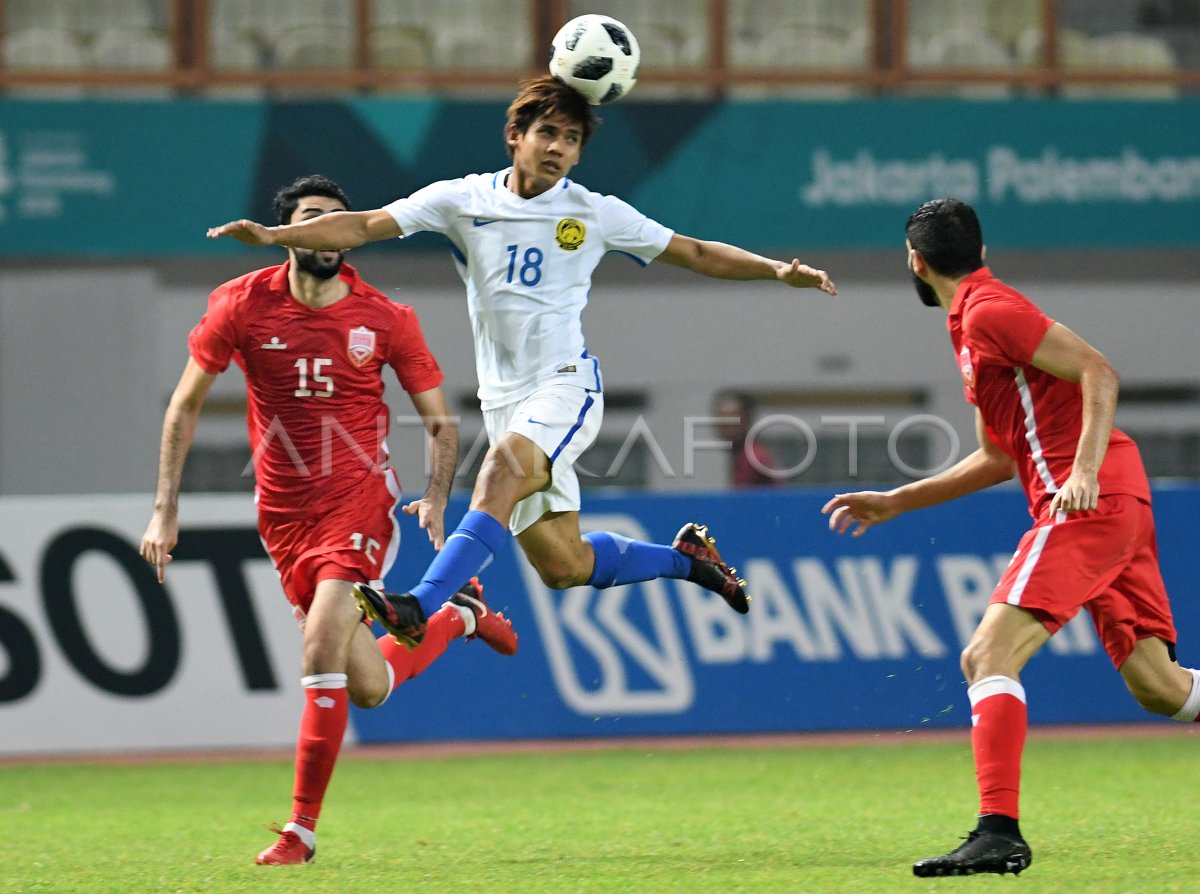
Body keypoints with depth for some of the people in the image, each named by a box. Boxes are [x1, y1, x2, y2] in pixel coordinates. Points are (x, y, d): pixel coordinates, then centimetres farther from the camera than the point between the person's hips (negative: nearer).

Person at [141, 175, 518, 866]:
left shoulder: (387, 320, -4)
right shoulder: (242, 305, -3)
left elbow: (441, 423, 5)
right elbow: (185, 406, 5)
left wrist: (436, 501, -11)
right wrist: (166, 509, 1)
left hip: (359, 499, -2)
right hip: (283, 515, 3)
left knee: (322, 648, -21)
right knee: (366, 687, 6)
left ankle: (303, 828, -11)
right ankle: (458, 616, 39)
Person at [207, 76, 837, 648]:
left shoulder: (595, 213, 3)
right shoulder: (462, 200, 4)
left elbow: (696, 254, 11)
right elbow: (366, 225, -1)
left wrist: (776, 271, -1)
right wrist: (272, 235, -13)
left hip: (566, 386, -3)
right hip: (504, 403, 3)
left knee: (503, 467, -34)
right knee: (564, 567, 2)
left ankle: (420, 609, -42)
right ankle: (685, 558, 29)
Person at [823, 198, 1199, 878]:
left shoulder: (988, 311, -7)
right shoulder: (974, 323, 23)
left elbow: (1099, 372, -16)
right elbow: (1001, 457, 29)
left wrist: (1085, 471, -26)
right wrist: (897, 501, 29)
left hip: (1088, 502, -10)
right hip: (1116, 507, 10)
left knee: (988, 658, -15)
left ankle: (999, 834, -22)